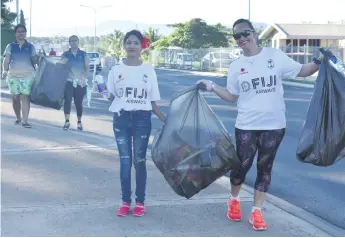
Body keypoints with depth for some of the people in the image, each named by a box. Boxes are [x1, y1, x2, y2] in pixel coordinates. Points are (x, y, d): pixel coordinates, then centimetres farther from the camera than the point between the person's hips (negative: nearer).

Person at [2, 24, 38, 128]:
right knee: (15, 98, 4)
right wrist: (5, 70, -15)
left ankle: (25, 121, -13)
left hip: (27, 75, -1)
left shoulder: (30, 46, 10)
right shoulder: (10, 46, 8)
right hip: (13, 75, 1)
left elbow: (34, 60, 10)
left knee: (25, 97, -10)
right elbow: (6, 60, 0)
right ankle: (18, 118, 24)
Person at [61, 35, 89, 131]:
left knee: (78, 102, 4)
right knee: (67, 100, -13)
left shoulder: (83, 54, 7)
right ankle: (67, 121, -12)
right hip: (68, 81, 0)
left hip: (81, 82, 0)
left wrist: (84, 78, -10)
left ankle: (79, 122, 18)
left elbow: (87, 68, 4)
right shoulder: (65, 54, 8)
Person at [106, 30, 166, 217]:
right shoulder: (116, 70, 2)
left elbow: (152, 102, 4)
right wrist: (109, 95, -14)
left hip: (142, 118, -1)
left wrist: (166, 120, -5)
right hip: (121, 118, 1)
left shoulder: (148, 70, 2)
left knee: (140, 161, 4)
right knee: (125, 161, 4)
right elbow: (110, 97, 8)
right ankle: (125, 201, 14)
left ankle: (140, 202, 14)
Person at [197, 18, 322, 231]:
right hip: (246, 125, 1)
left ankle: (257, 212, 19)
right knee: (242, 165, 6)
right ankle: (234, 201, 34)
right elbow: (232, 96, 9)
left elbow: (302, 72, -1)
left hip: (274, 124, -1)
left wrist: (319, 62, -17)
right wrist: (212, 87, -2)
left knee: (265, 168, 8)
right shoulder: (236, 66, 4)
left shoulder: (275, 55, -3)